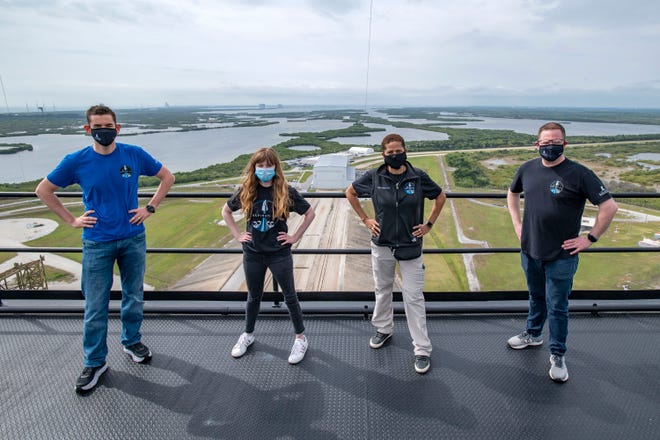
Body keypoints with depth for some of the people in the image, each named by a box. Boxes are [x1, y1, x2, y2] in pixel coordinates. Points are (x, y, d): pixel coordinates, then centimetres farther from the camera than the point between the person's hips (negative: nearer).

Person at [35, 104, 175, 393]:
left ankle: (132, 341, 37)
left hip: (133, 240, 1)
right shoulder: (76, 161, -6)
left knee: (134, 297, 15)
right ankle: (94, 362, 22)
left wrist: (150, 208, -1)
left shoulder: (135, 155, -5)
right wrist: (71, 220, -1)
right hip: (97, 244, -1)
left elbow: (167, 177, 7)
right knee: (95, 307, 5)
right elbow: (43, 190, 7)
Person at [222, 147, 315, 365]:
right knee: (254, 297, 18)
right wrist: (237, 235, 3)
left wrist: (295, 237, -5)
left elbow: (310, 213, -2)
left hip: (280, 253, -2)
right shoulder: (245, 192, -4)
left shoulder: (285, 192, -11)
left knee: (290, 297, 7)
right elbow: (226, 211, 11)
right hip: (253, 253, 2)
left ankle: (301, 339, 24)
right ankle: (248, 335, 39)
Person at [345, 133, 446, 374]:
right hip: (382, 244, 2)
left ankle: (422, 349, 13)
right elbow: (350, 192, 9)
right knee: (382, 290, 18)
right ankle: (383, 329, 41)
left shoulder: (418, 177, -8)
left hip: (410, 246, -1)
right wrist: (365, 219, 3)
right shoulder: (374, 177, -6)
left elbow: (440, 197, 8)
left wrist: (429, 224, 2)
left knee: (414, 297, 1)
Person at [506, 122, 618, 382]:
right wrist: (517, 224, 11)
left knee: (557, 307, 7)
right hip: (530, 251, 4)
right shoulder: (527, 169, 1)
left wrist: (590, 239, -11)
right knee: (536, 297, 24)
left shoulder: (579, 174, -14)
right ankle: (533, 334, 45)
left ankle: (557, 355, 25)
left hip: (561, 257, -4)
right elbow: (512, 193, 19)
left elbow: (609, 207, -12)